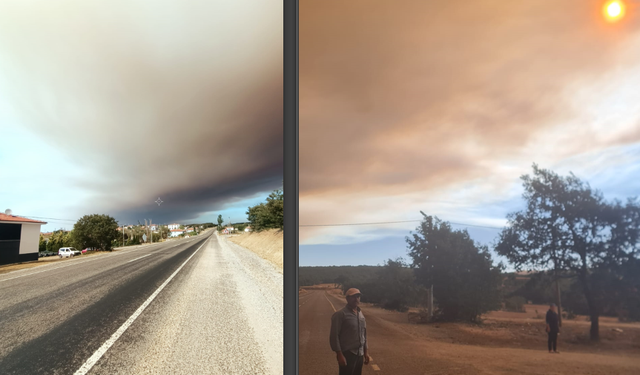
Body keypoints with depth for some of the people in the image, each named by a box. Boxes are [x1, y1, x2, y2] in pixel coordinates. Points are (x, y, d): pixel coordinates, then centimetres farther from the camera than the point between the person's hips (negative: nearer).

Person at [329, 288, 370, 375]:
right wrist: (339, 355, -18)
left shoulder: (361, 314, 11)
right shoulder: (340, 314, -11)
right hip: (347, 354, -7)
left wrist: (366, 352, 14)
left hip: (359, 355, 7)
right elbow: (334, 336, -14)